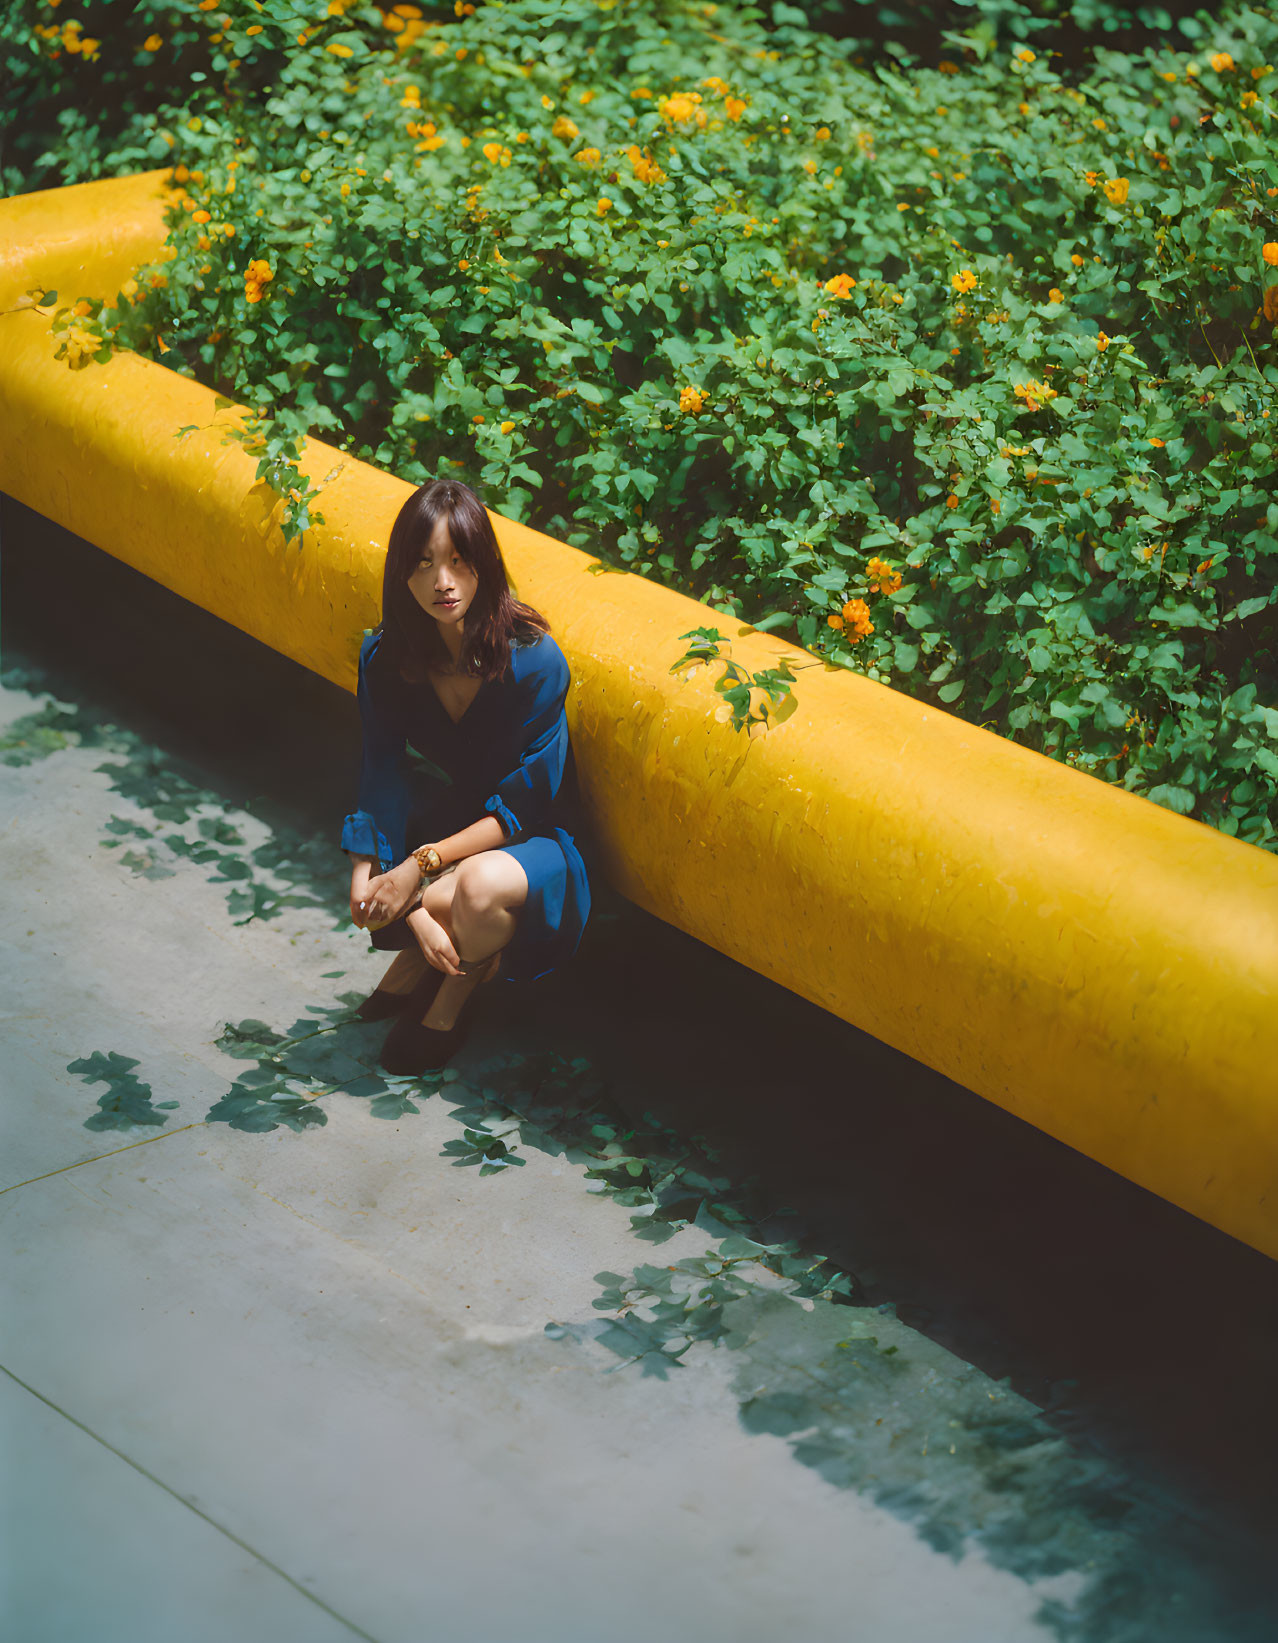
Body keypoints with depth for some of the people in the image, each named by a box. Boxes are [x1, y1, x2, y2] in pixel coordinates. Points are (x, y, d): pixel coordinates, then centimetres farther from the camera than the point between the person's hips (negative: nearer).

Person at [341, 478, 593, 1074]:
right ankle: (418, 958, 6)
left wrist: (422, 866, -28)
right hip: (431, 830, 3)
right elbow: (383, 787, -11)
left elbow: (522, 804, -18)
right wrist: (415, 915, -24)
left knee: (482, 886, -38)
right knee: (368, 905, -32)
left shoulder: (535, 660, -22)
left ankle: (453, 998, -4)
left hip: (528, 843, -3)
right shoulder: (385, 658, -11)